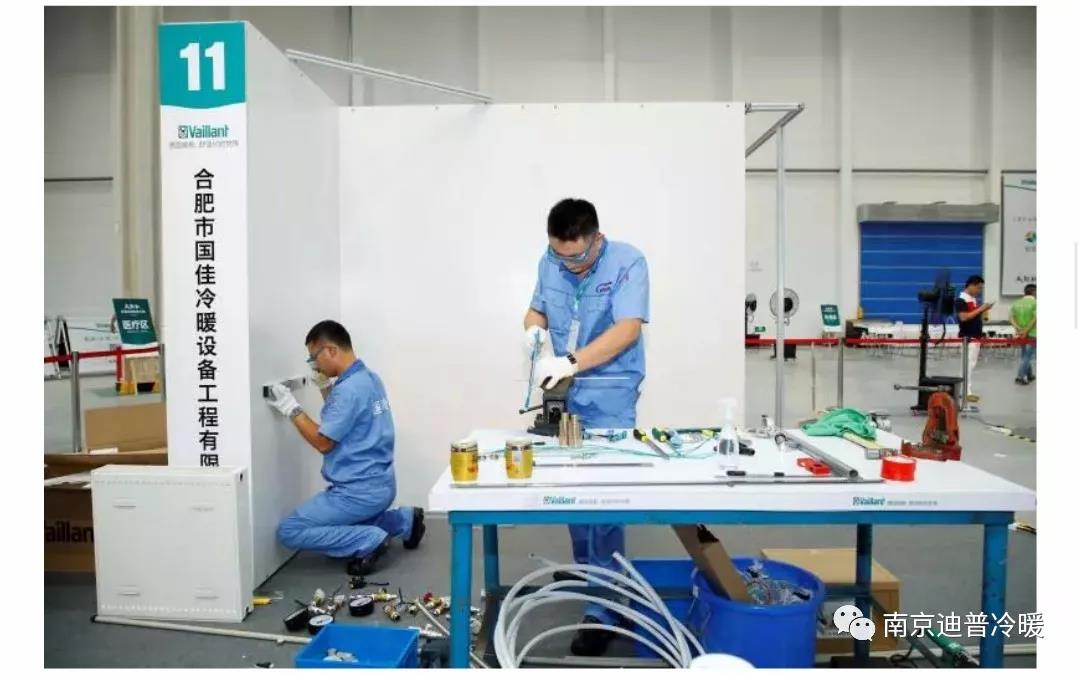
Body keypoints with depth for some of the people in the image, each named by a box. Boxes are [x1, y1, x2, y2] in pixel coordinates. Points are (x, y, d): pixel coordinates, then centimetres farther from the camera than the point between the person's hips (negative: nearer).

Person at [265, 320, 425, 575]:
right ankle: (404, 521, 19)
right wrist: (326, 389, 11)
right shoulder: (369, 378, 7)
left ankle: (369, 541, -10)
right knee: (344, 523, 32)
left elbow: (324, 443, -16)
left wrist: (291, 408, -12)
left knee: (289, 531, -5)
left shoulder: (349, 389, -22)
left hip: (359, 491, -10)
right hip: (379, 484, 10)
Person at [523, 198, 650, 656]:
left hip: (610, 398, -6)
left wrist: (570, 361, -38)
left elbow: (627, 330, -26)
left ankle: (603, 607, 1)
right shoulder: (550, 263, 0)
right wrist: (534, 328, -14)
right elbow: (538, 309, 11)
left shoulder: (627, 263, -17)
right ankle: (584, 567, 38)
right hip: (564, 393, 6)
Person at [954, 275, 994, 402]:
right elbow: (963, 317, -23)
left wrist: (984, 310, 4)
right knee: (968, 364, -8)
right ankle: (967, 392, -6)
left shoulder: (974, 299, 15)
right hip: (967, 337, -9)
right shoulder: (961, 300, -14)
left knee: (972, 364, 11)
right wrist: (980, 309, -18)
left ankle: (969, 390, 15)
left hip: (976, 337, 9)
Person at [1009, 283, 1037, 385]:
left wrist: (1018, 329, -10)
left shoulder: (1016, 303, 6)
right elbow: (1035, 318, -22)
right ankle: (1020, 376, -7)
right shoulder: (1035, 303, -12)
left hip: (1020, 334, 6)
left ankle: (1029, 375, 29)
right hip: (1032, 334, -6)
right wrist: (1026, 331, -19)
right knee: (1028, 356, -1)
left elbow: (1011, 317, -1)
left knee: (1024, 355, 18)